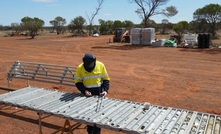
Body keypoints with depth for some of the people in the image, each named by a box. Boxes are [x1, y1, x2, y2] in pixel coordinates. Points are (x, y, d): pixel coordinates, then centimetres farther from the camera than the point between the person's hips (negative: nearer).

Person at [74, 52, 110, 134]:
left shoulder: (101, 65, -10)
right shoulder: (80, 68, -10)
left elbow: (106, 79, -1)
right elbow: (77, 82, -2)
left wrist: (105, 90, -15)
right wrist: (84, 91, -16)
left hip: (98, 94, 0)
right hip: (87, 95, 1)